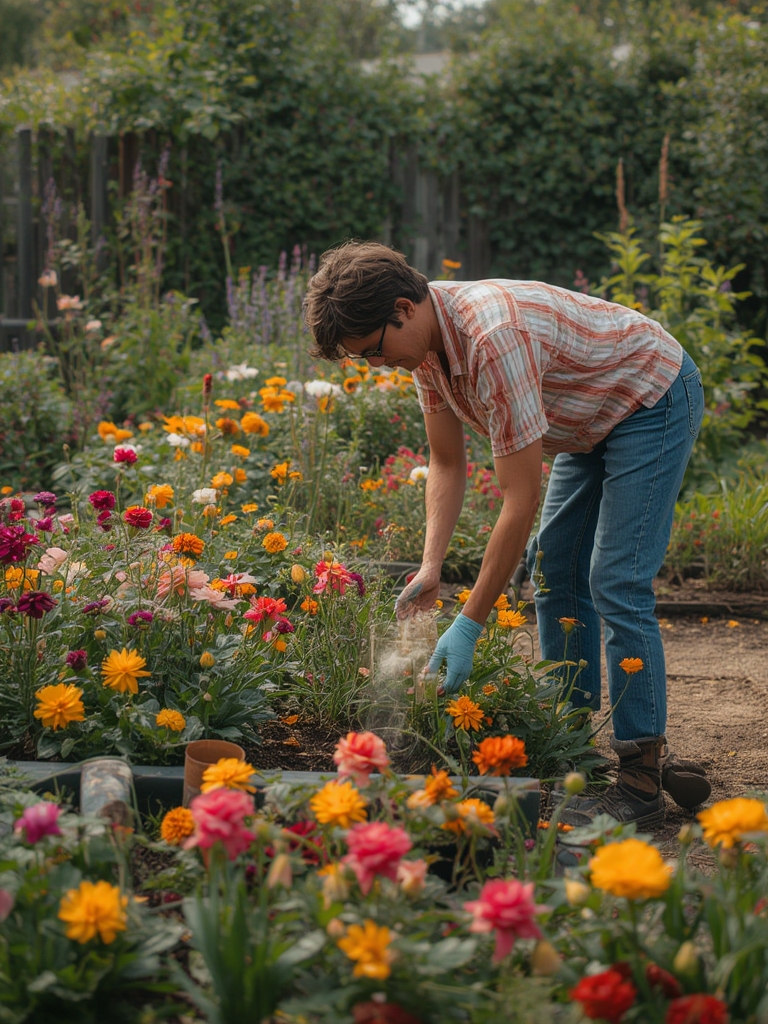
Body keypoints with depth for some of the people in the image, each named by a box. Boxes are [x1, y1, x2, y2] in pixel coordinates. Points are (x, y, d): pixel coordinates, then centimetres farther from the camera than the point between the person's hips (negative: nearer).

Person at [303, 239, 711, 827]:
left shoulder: (494, 338, -37)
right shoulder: (428, 339, -9)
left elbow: (521, 502, -36)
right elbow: (447, 464, 2)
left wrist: (470, 625, -32)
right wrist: (431, 568, -13)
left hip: (654, 398, -9)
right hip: (592, 420, 9)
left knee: (616, 584, -15)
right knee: (556, 573, 8)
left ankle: (642, 779, -10)